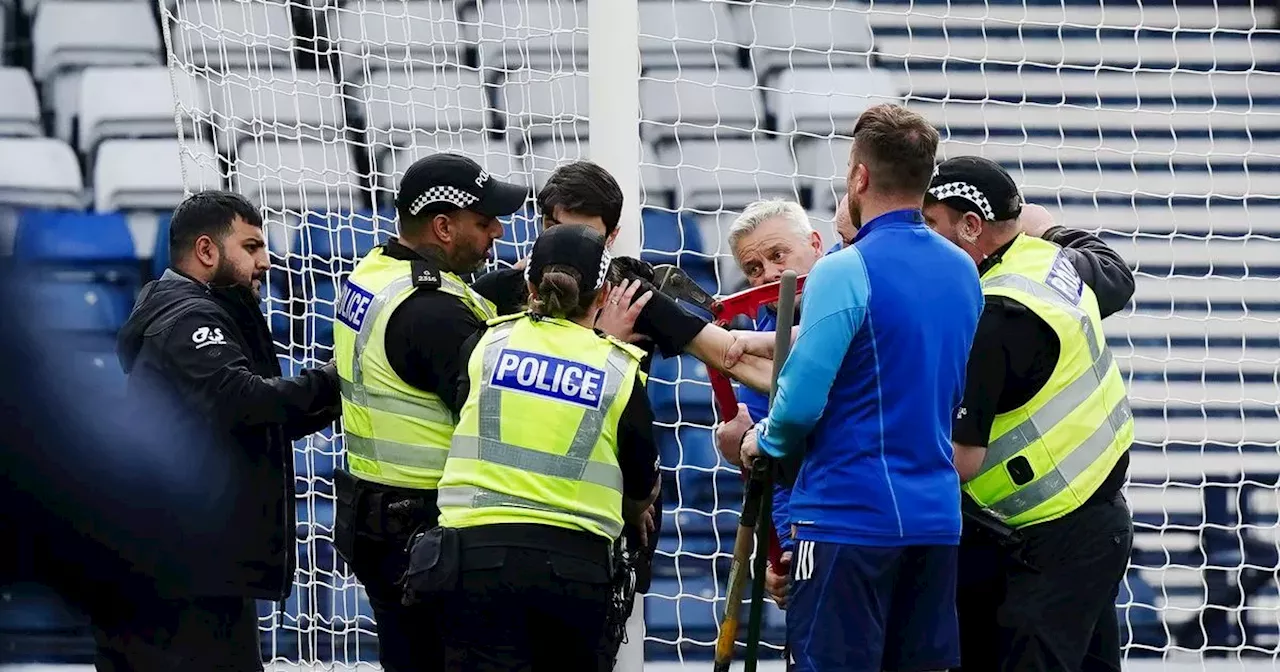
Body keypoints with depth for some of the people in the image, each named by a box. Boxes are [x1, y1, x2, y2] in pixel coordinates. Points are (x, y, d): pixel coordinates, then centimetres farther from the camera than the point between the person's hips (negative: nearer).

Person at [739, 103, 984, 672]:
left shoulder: (845, 273, -15)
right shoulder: (963, 273, 9)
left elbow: (801, 401, -18)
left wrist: (765, 442, 3)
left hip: (851, 513, -7)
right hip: (937, 515, 7)